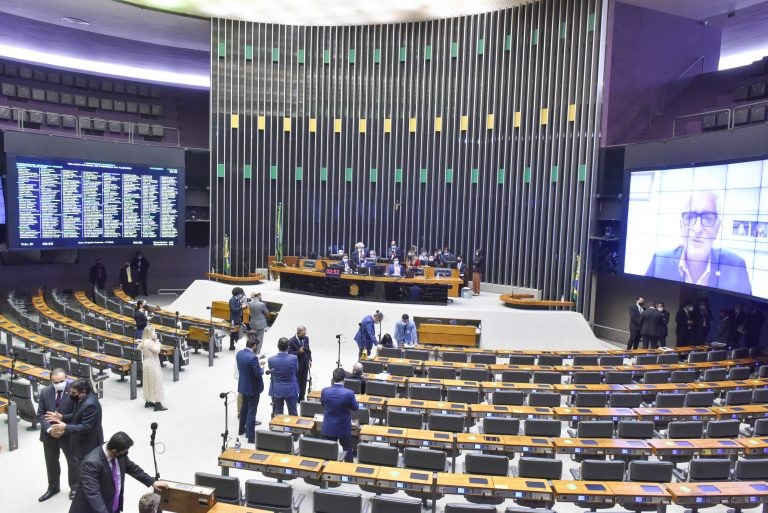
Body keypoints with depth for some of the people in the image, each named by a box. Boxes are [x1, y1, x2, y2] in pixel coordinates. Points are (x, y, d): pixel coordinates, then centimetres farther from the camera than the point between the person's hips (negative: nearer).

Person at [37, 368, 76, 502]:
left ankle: (74, 487, 35)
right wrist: (48, 428, -16)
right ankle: (53, 487, 41)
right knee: (51, 462, 19)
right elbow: (40, 414, -2)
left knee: (72, 460, 14)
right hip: (49, 434, 3)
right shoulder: (45, 392, -7)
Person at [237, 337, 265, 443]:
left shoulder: (239, 353, -4)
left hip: (243, 385, 8)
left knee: (244, 407, 25)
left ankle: (242, 429, 41)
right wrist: (261, 368, -5)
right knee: (251, 411, 2)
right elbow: (258, 374, -25)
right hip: (252, 388, -8)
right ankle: (250, 436, 9)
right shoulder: (253, 357, -28)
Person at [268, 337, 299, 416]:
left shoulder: (271, 359, -16)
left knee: (277, 415, 11)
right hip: (291, 390, 0)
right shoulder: (294, 358, -18)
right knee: (293, 414, 15)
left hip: (276, 390, 0)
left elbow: (271, 372, 1)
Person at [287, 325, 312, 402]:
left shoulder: (306, 338, 2)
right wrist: (299, 352, -27)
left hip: (305, 365, 5)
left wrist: (310, 360, 6)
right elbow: (289, 353, -16)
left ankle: (301, 398, 27)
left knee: (303, 383, 14)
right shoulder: (291, 341, -17)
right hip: (297, 366, -5)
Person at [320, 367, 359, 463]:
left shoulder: (324, 391, -15)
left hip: (328, 428, 2)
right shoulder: (349, 393, -24)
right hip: (344, 428, -2)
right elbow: (355, 408, -7)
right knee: (347, 449, 19)